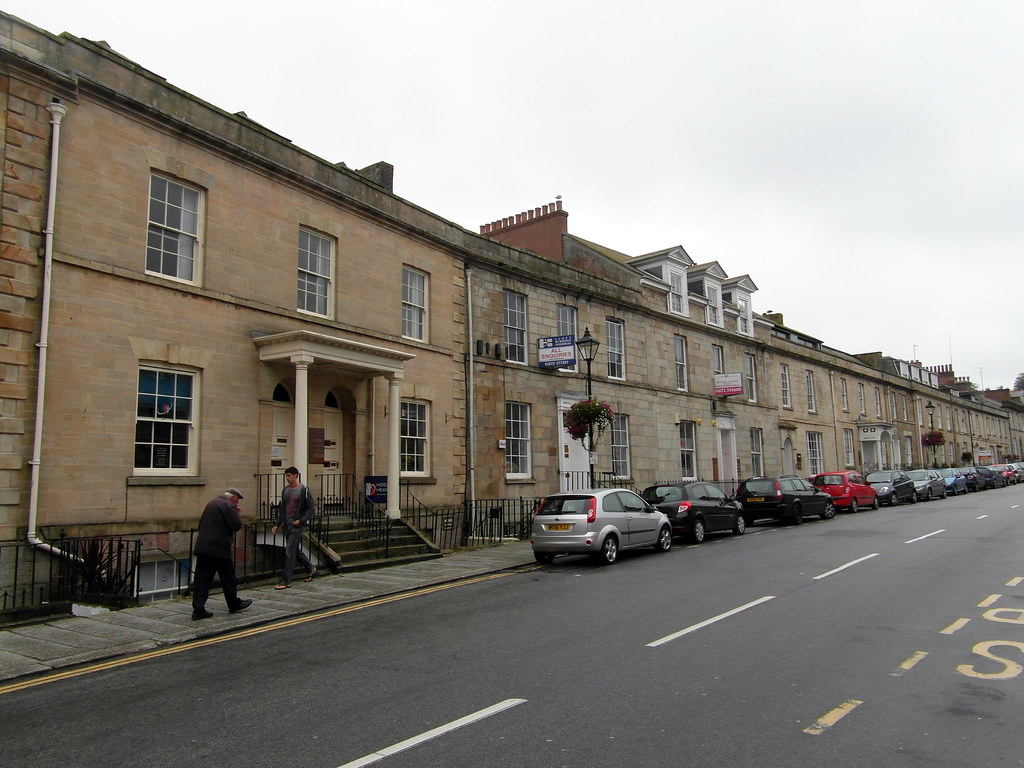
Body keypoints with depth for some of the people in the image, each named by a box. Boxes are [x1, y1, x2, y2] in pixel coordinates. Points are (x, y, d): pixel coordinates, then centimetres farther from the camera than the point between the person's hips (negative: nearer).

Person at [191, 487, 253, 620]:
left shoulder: (211, 504, 17)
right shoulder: (228, 506, -10)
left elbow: (201, 524, 22)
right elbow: (236, 525, -15)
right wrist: (238, 514, 3)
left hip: (202, 547, 7)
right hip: (219, 548, -7)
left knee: (202, 579, 5)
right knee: (228, 578, 9)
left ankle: (198, 610, 1)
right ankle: (234, 604, 23)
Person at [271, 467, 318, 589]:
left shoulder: (303, 490, -8)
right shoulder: (285, 490, 12)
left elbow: (312, 508, -8)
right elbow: (282, 509, 19)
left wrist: (301, 520, -17)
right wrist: (277, 524, 12)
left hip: (296, 525, -7)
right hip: (287, 524, 7)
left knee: (289, 551, -10)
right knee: (295, 550, 15)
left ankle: (286, 581, -5)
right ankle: (311, 568, 35)